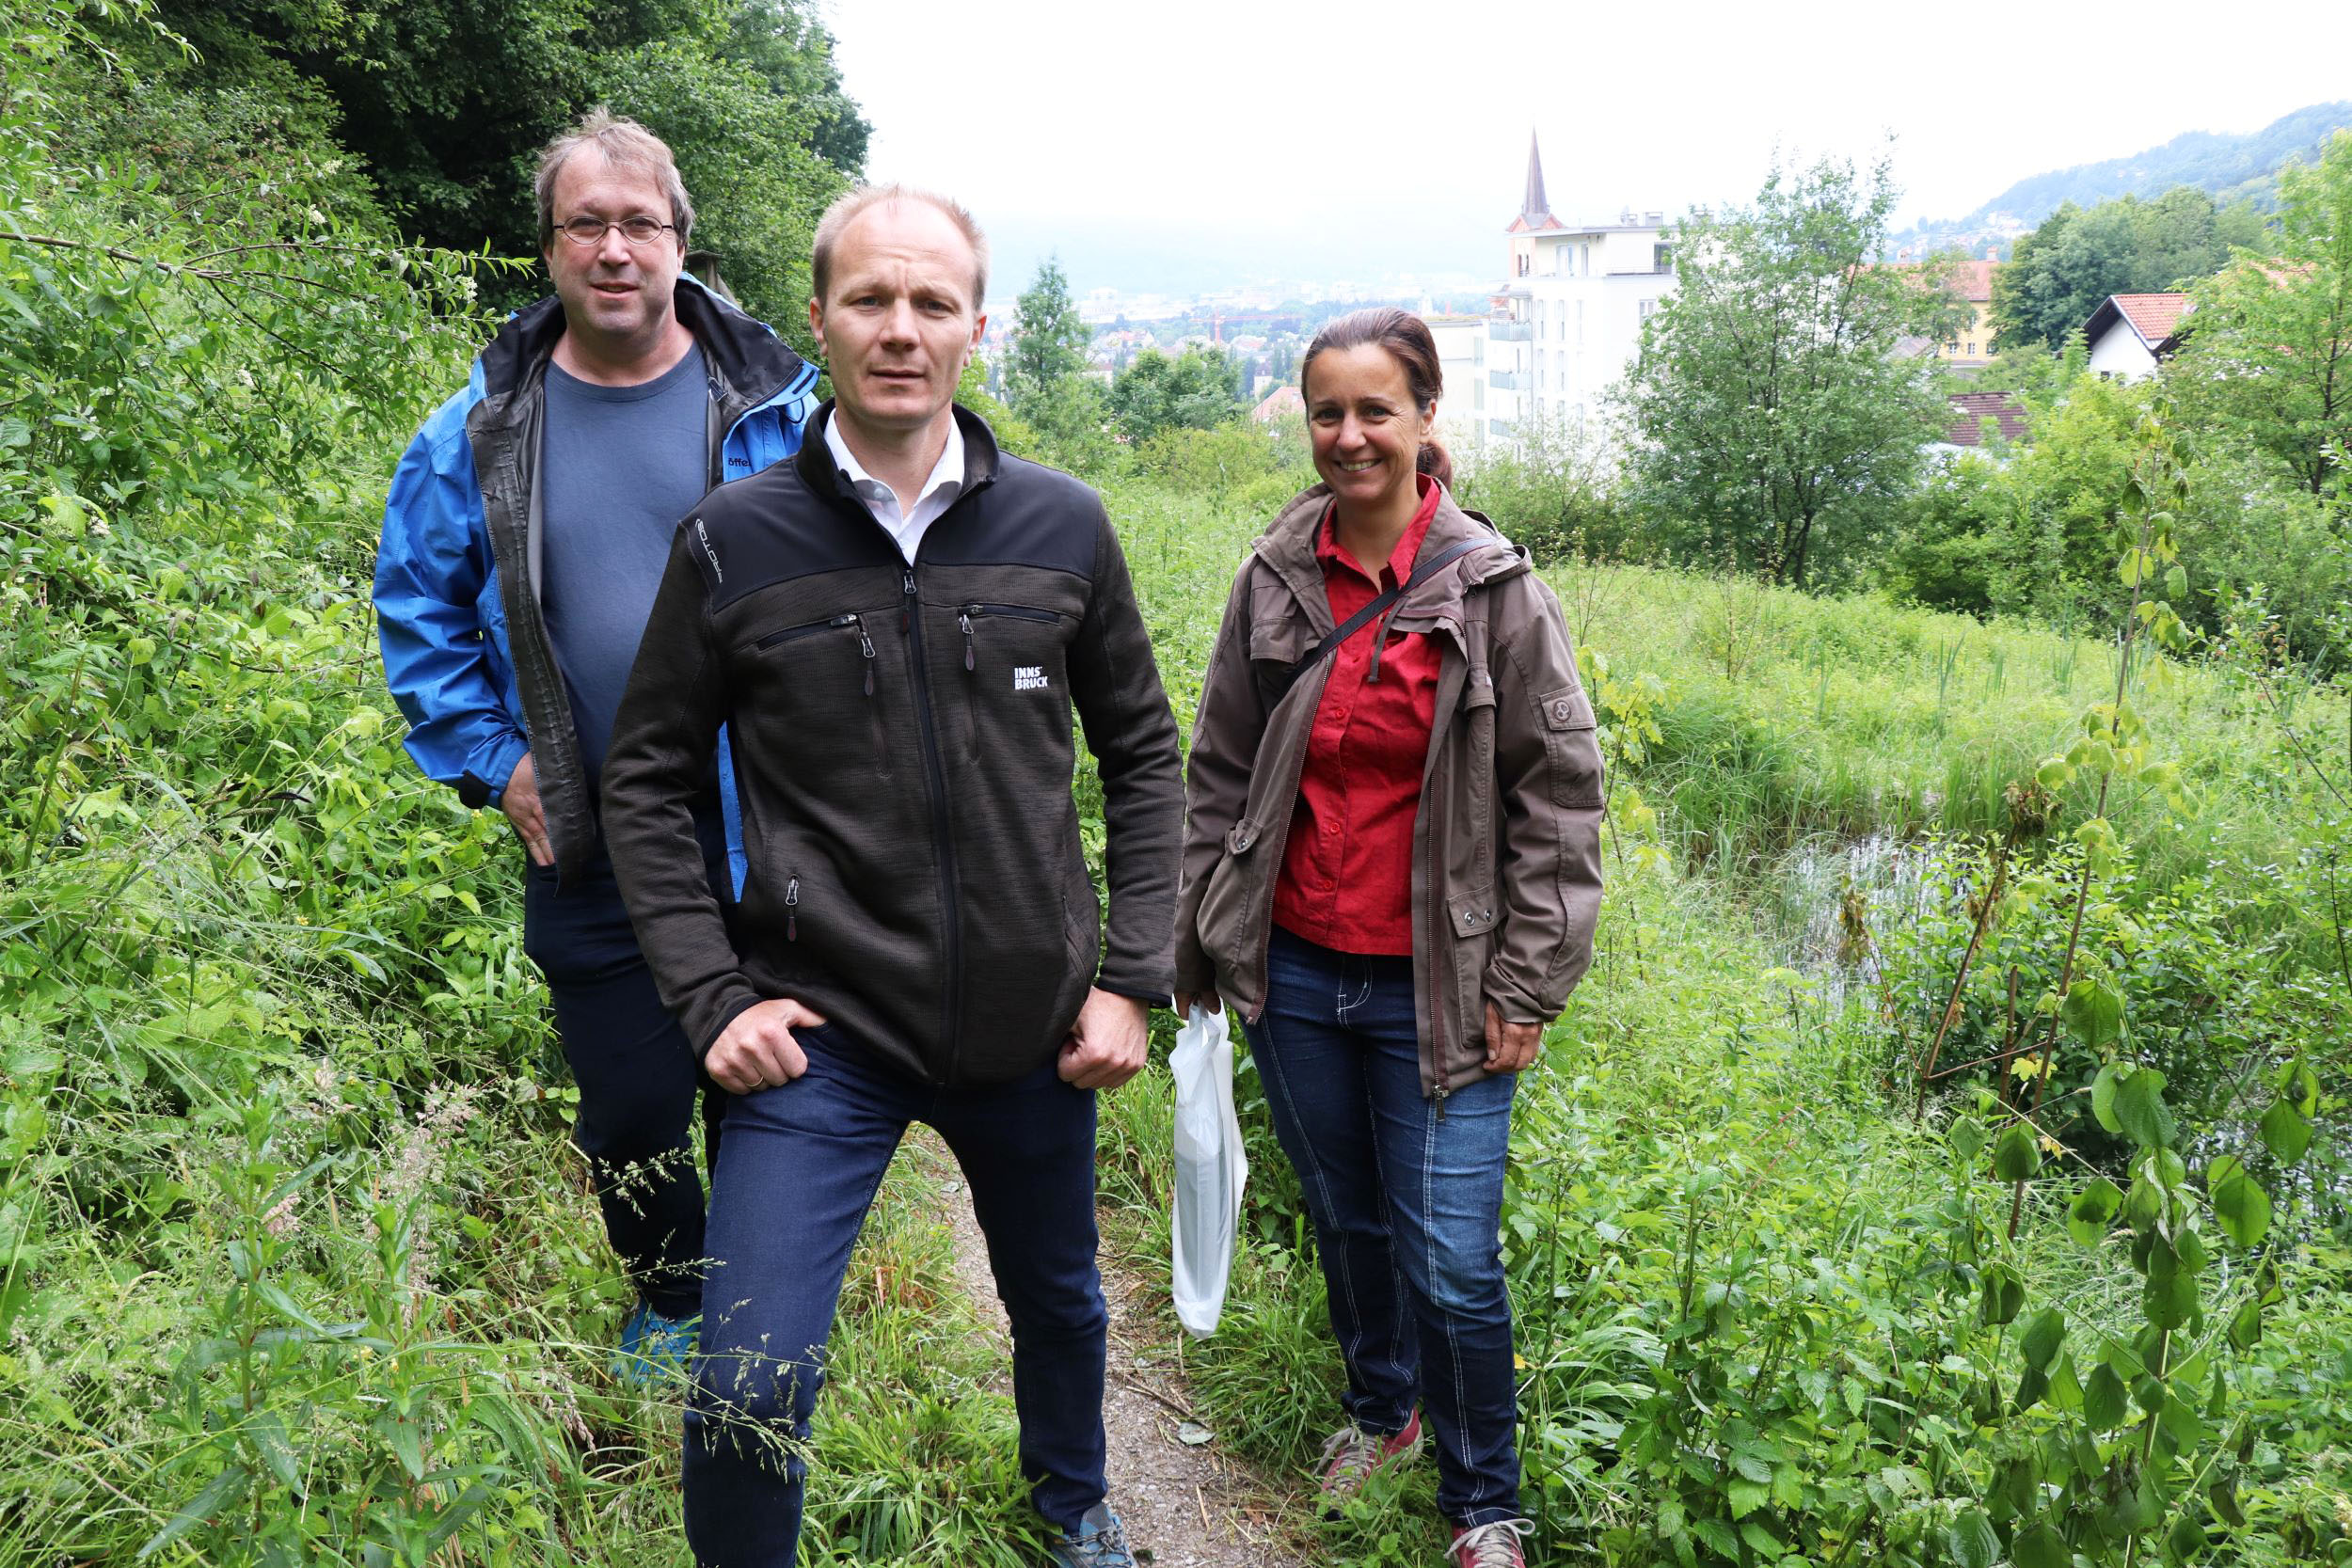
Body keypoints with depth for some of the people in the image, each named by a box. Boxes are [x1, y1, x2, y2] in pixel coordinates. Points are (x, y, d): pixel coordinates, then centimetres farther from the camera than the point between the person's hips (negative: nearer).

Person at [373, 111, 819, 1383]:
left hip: (766, 835, -1)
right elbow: (418, 611, 11)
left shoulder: (776, 405, -4)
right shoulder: (478, 432, 0)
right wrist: (489, 760, 2)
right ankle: (667, 1304, 41)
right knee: (630, 1112, 13)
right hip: (588, 850, 1)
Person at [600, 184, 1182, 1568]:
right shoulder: (736, 542, -8)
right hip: (823, 1036, -2)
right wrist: (714, 996, -8)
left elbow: (1143, 755, 6)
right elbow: (648, 780, 1)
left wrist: (1133, 977, 0)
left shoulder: (1064, 528, -3)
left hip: (1033, 1032, 3)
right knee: (746, 1400, -9)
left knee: (1060, 1300, 24)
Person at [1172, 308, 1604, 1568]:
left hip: (1434, 989, -3)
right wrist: (1200, 941, 9)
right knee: (1346, 1221, 20)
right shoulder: (1273, 579, 1)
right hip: (1293, 971, 4)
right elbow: (1220, 774, 9)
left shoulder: (1495, 591, -8)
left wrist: (1527, 984, -7)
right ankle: (1380, 1406, 47)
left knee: (1451, 1265, -2)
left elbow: (1558, 798, -5)